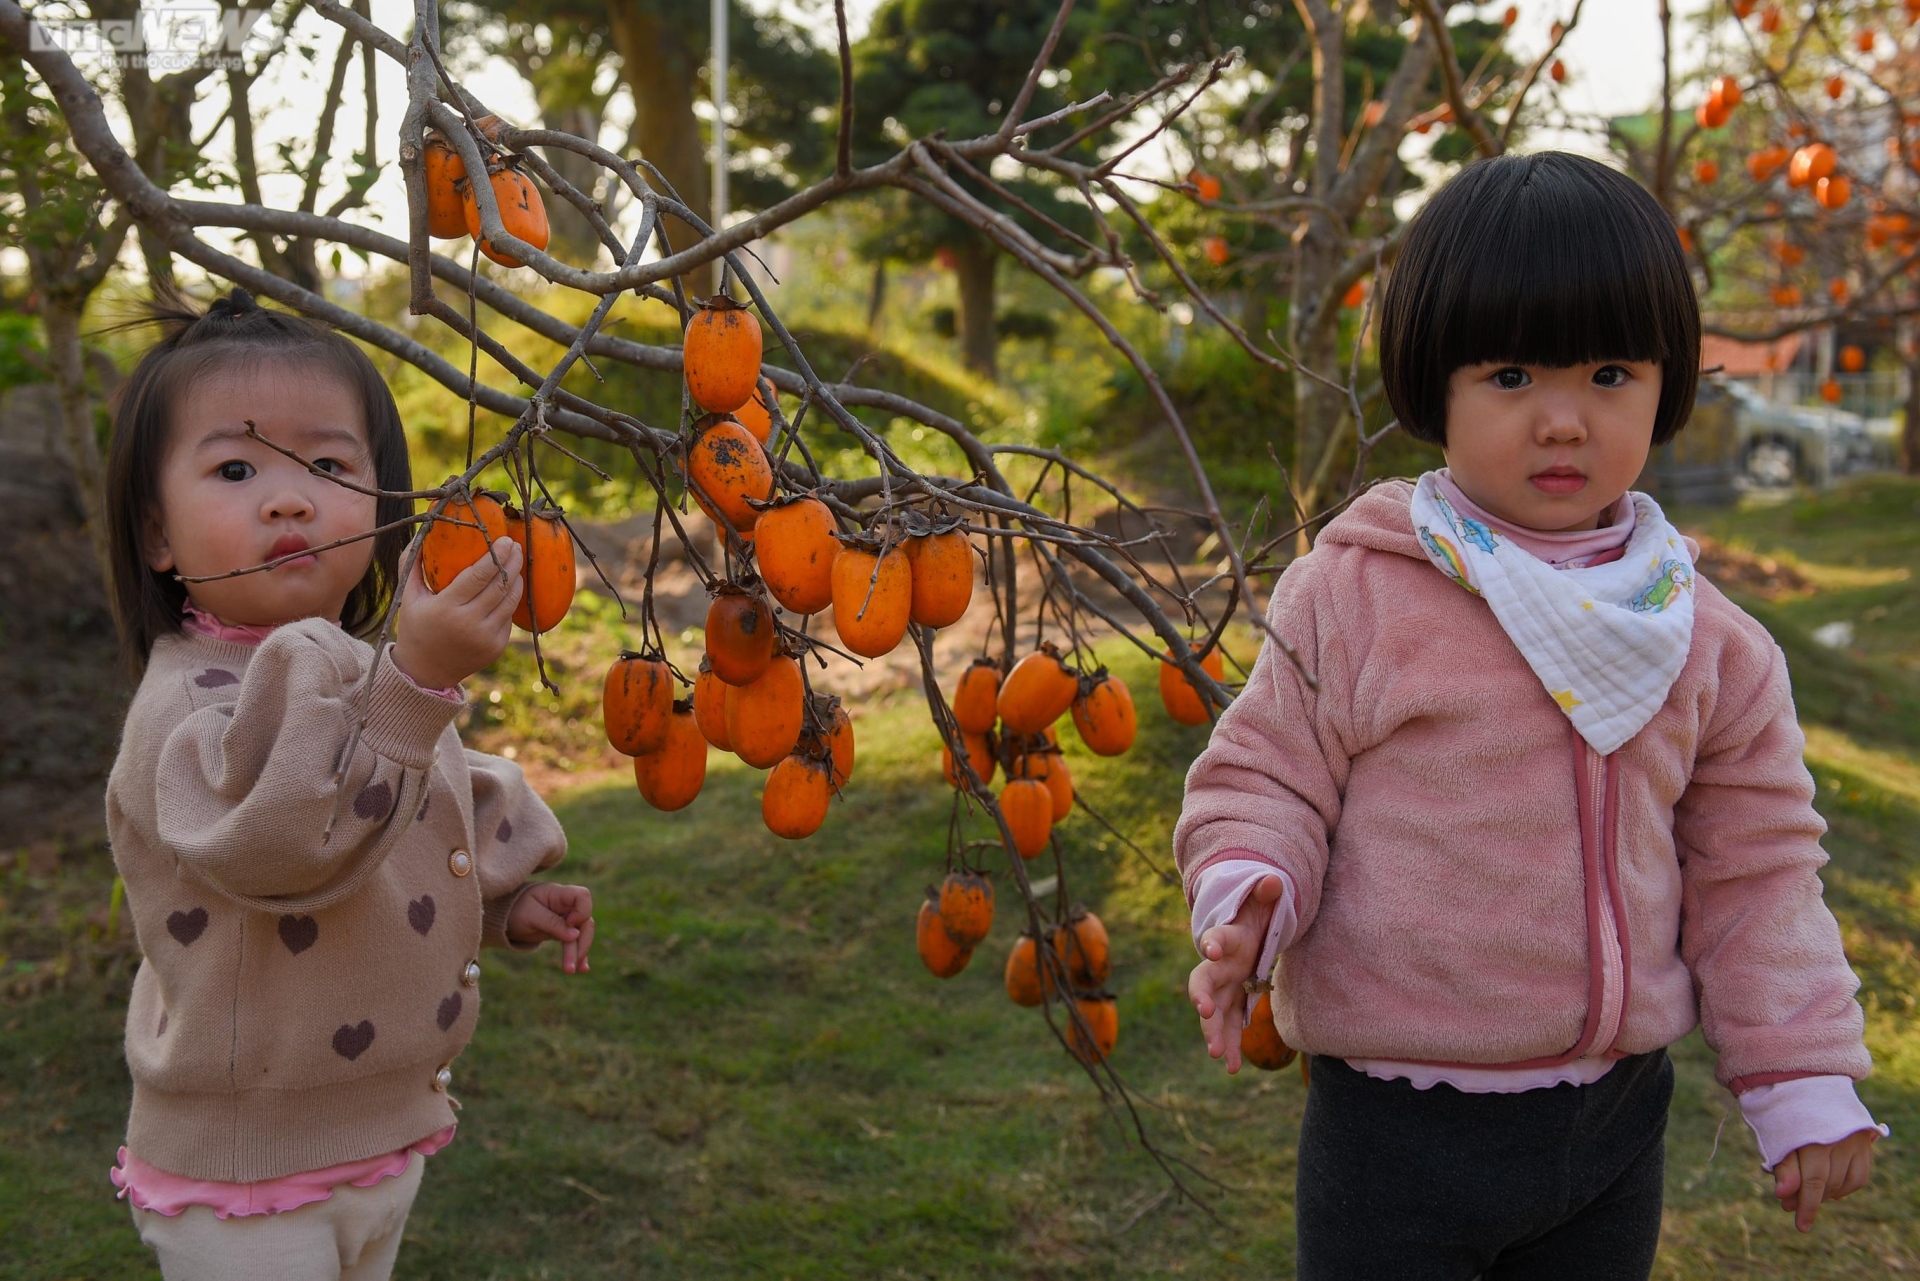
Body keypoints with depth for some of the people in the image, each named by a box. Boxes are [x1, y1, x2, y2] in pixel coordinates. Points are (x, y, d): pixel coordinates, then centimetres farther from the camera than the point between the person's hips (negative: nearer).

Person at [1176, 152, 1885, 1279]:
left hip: (1617, 1123, 4)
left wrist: (1805, 1080, 7)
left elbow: (1753, 864, 7)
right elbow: (1267, 776, -5)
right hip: (1400, 1131, -4)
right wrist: (1245, 900, -25)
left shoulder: (1705, 639, 0)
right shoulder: (1355, 594, -12)